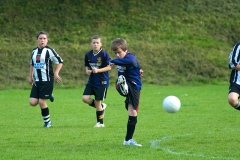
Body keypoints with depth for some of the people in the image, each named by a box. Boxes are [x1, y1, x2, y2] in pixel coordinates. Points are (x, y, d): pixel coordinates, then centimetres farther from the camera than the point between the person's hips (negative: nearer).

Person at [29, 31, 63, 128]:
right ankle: (48, 96, 23)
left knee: (41, 102, -7)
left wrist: (56, 74, -12)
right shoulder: (34, 51, 11)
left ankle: (47, 122, 10)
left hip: (47, 80, -6)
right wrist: (31, 76, 24)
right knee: (33, 102, -4)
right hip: (37, 81, 6)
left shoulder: (49, 51, -8)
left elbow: (60, 62, -5)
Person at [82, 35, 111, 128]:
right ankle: (101, 107, 18)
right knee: (85, 98, -8)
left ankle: (100, 123, 14)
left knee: (97, 101, -1)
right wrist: (87, 70, -4)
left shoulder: (104, 54, -13)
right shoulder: (88, 55, 3)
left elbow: (109, 67, -12)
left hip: (102, 82, -5)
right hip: (91, 81, 5)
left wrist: (98, 70, -23)